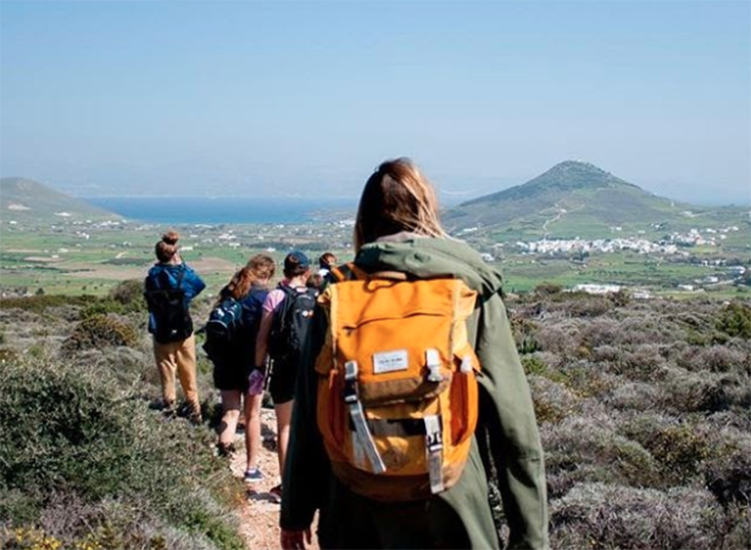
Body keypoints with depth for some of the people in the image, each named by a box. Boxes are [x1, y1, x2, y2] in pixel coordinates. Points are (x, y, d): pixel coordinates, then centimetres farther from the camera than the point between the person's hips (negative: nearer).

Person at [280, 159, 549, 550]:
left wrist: (296, 512, 13)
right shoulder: (472, 289, -6)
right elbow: (513, 423, -8)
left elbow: (310, 414, 2)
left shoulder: (339, 297, -2)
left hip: (357, 516, 2)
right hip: (451, 512, -1)